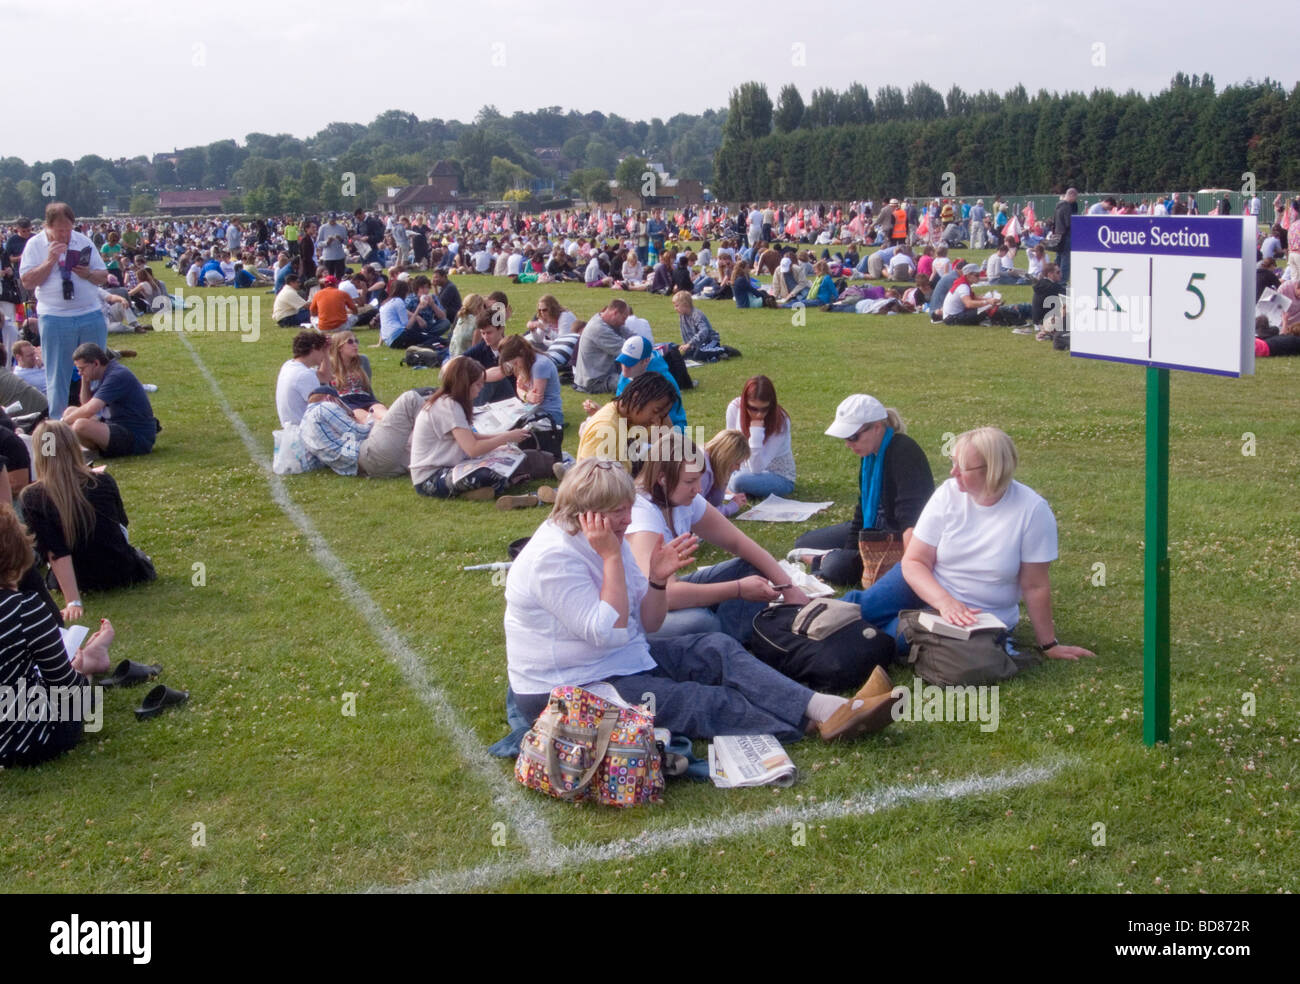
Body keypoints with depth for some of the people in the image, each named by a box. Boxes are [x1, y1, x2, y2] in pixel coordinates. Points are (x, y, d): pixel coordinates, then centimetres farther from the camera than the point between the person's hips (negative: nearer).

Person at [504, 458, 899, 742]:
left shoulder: (610, 541, 5)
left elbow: (646, 623, 6)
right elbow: (609, 632, -27)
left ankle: (826, 708, -21)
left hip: (624, 661, 9)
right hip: (570, 690, -9)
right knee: (693, 701, -21)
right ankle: (812, 723, -20)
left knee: (716, 648, -7)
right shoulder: (553, 557, -22)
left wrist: (658, 580, -13)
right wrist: (611, 558, -25)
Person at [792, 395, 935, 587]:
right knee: (803, 544, 16)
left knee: (836, 566, -31)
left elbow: (910, 516, -35)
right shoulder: (870, 454, 3)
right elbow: (863, 507, 10)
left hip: (901, 540, -10)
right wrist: (849, 551, 4)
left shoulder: (904, 452, -26)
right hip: (875, 527, 10)